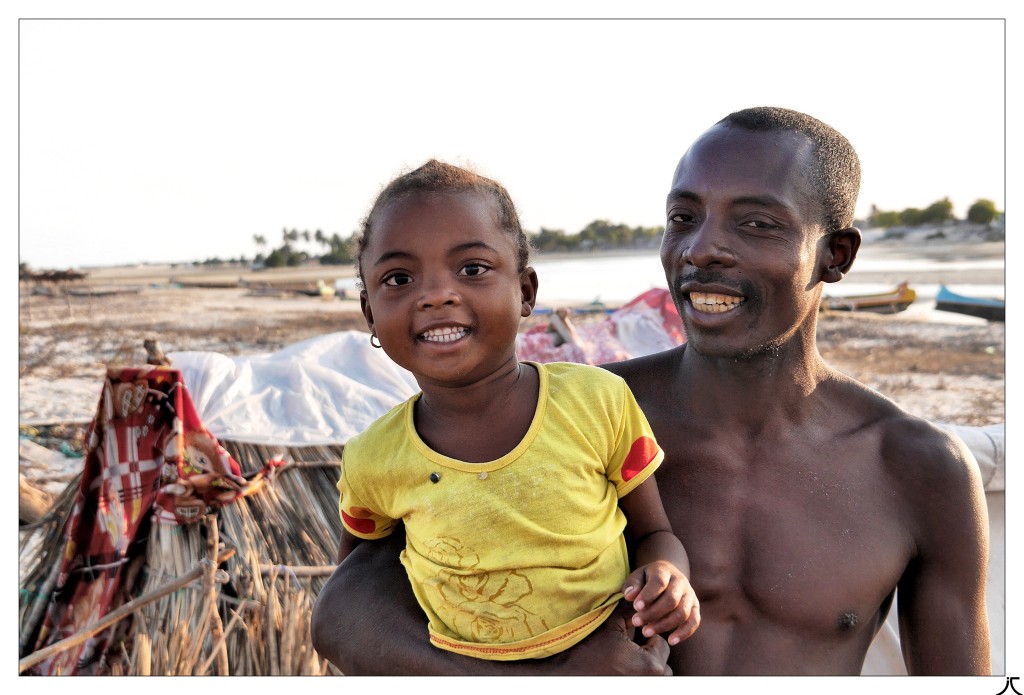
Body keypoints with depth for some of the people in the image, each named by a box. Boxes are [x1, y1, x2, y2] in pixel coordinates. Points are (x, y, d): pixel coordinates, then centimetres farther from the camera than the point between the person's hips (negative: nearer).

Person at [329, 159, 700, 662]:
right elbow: (360, 547, 7)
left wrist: (670, 577, -25)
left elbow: (653, 532, -5)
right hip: (460, 670, 1)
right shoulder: (373, 463, -15)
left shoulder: (600, 403, -18)